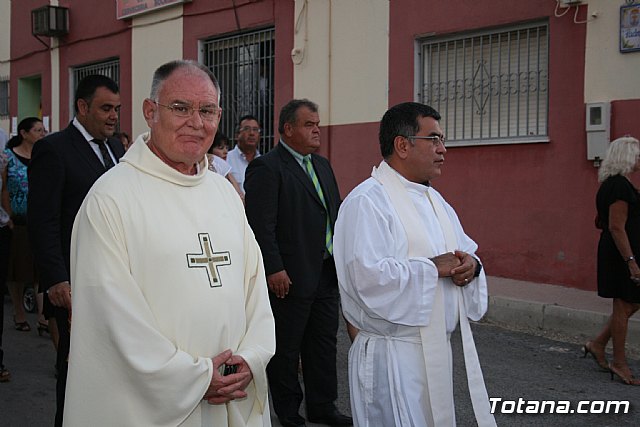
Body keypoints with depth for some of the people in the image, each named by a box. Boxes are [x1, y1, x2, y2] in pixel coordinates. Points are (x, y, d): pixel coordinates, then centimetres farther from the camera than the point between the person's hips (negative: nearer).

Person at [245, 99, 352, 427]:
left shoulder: (322, 166, 14)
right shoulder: (266, 167, -12)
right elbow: (260, 225, -18)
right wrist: (274, 269, -21)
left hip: (326, 275, 8)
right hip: (289, 278, -8)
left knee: (324, 345, 15)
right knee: (286, 350, 7)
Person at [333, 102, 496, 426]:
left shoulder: (434, 200, 15)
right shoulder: (367, 201, -16)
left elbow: (467, 251, 19)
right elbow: (368, 277, -27)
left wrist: (471, 265, -5)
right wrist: (432, 267, -18)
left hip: (438, 349, 9)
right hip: (392, 355, -9)